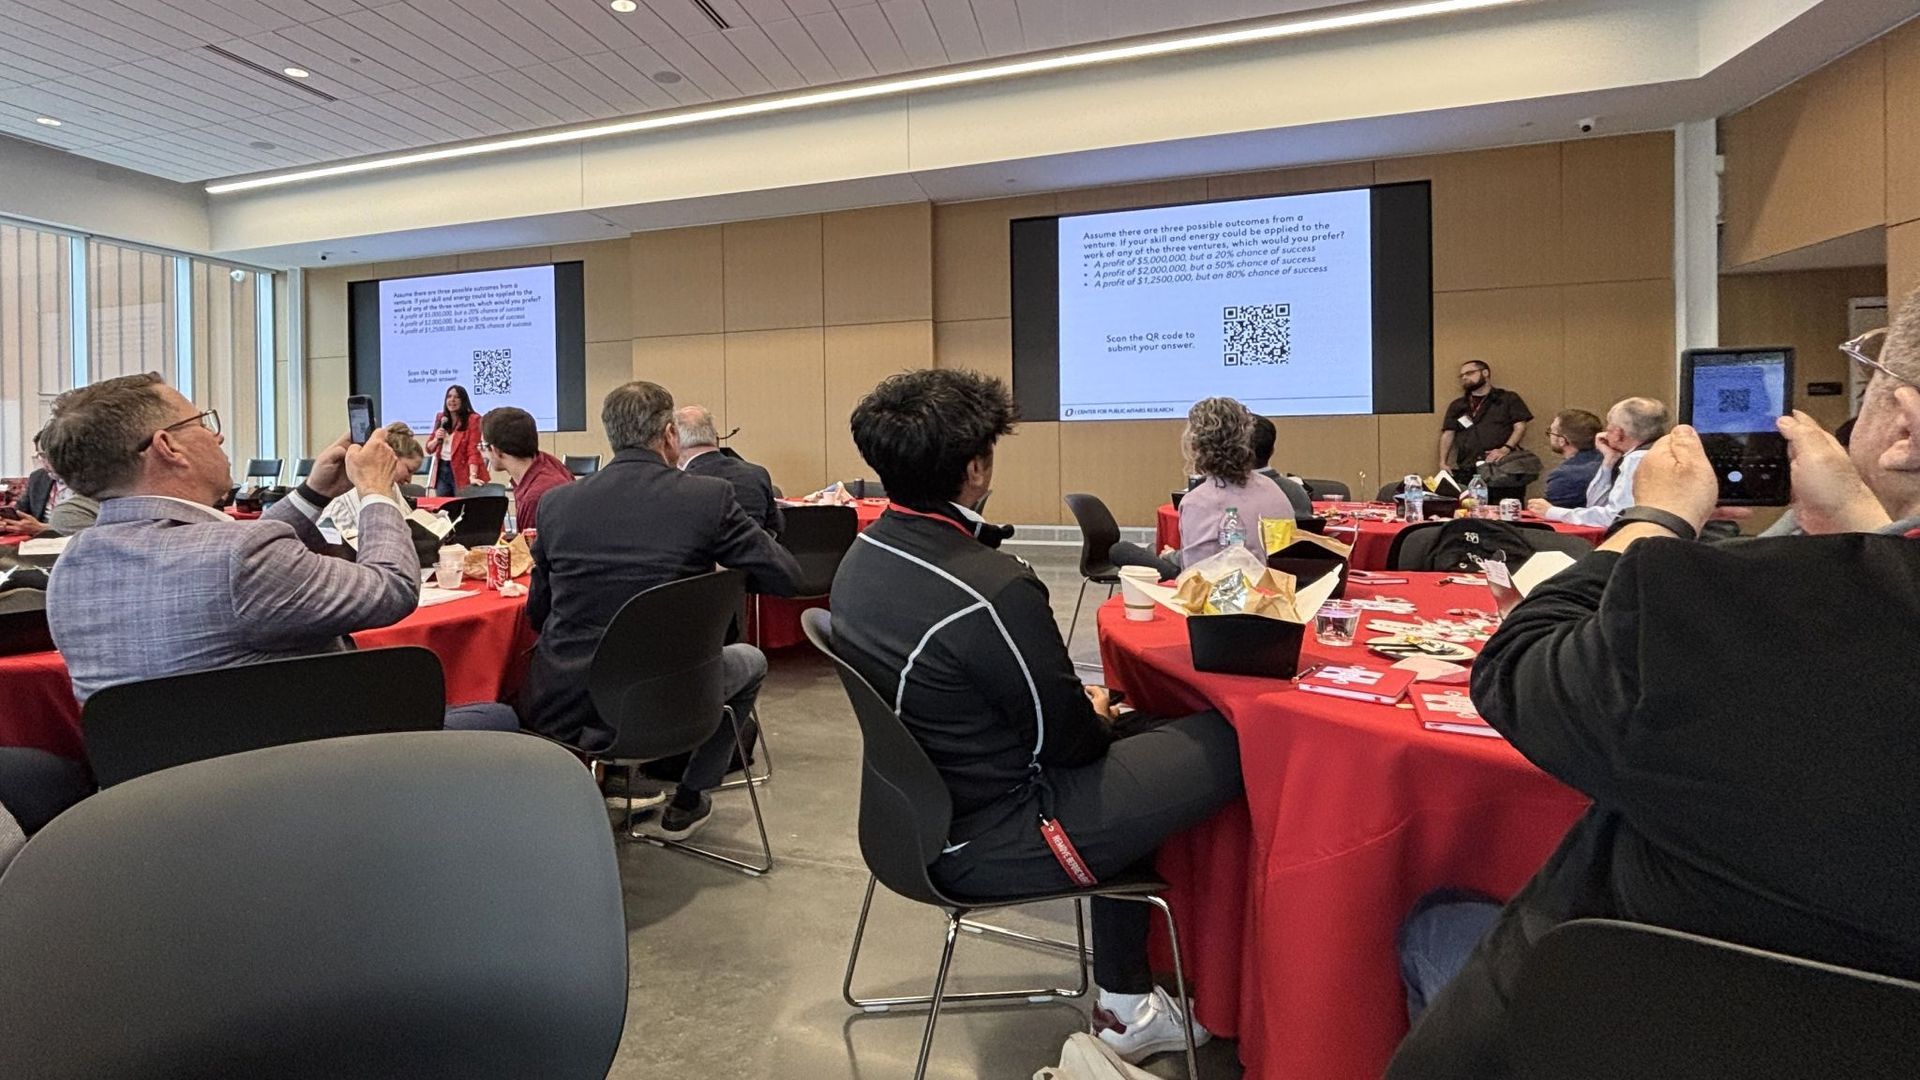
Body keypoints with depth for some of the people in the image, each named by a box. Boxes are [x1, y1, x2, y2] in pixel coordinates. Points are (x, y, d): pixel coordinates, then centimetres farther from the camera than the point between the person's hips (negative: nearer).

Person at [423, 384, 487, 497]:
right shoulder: (441, 418, 9)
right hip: (441, 470, 6)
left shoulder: (472, 420, -9)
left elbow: (473, 450, -18)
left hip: (461, 472, -6)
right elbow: (429, 449, 14)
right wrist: (436, 439, -9)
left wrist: (472, 476, -29)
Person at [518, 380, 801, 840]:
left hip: (559, 710, 4)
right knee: (750, 660, 26)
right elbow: (785, 577, -5)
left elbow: (537, 612, 9)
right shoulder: (709, 496, -11)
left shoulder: (555, 502, -1)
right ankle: (686, 802, 30)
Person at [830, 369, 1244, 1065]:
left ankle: (1126, 1006, 30)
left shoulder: (864, 555, 0)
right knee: (1230, 744, -6)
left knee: (1128, 746, 24)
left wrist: (1085, 709, 7)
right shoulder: (989, 591, -29)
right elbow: (1067, 740, -17)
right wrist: (1100, 715, 5)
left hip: (922, 810, 9)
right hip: (984, 843, -9)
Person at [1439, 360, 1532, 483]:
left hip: (1500, 465, -2)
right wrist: (1443, 463, 2)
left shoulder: (1508, 399, 14)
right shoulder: (1457, 405, 21)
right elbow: (1448, 434, 15)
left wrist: (1505, 449, -12)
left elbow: (1520, 427, 5)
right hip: (1466, 469, 2)